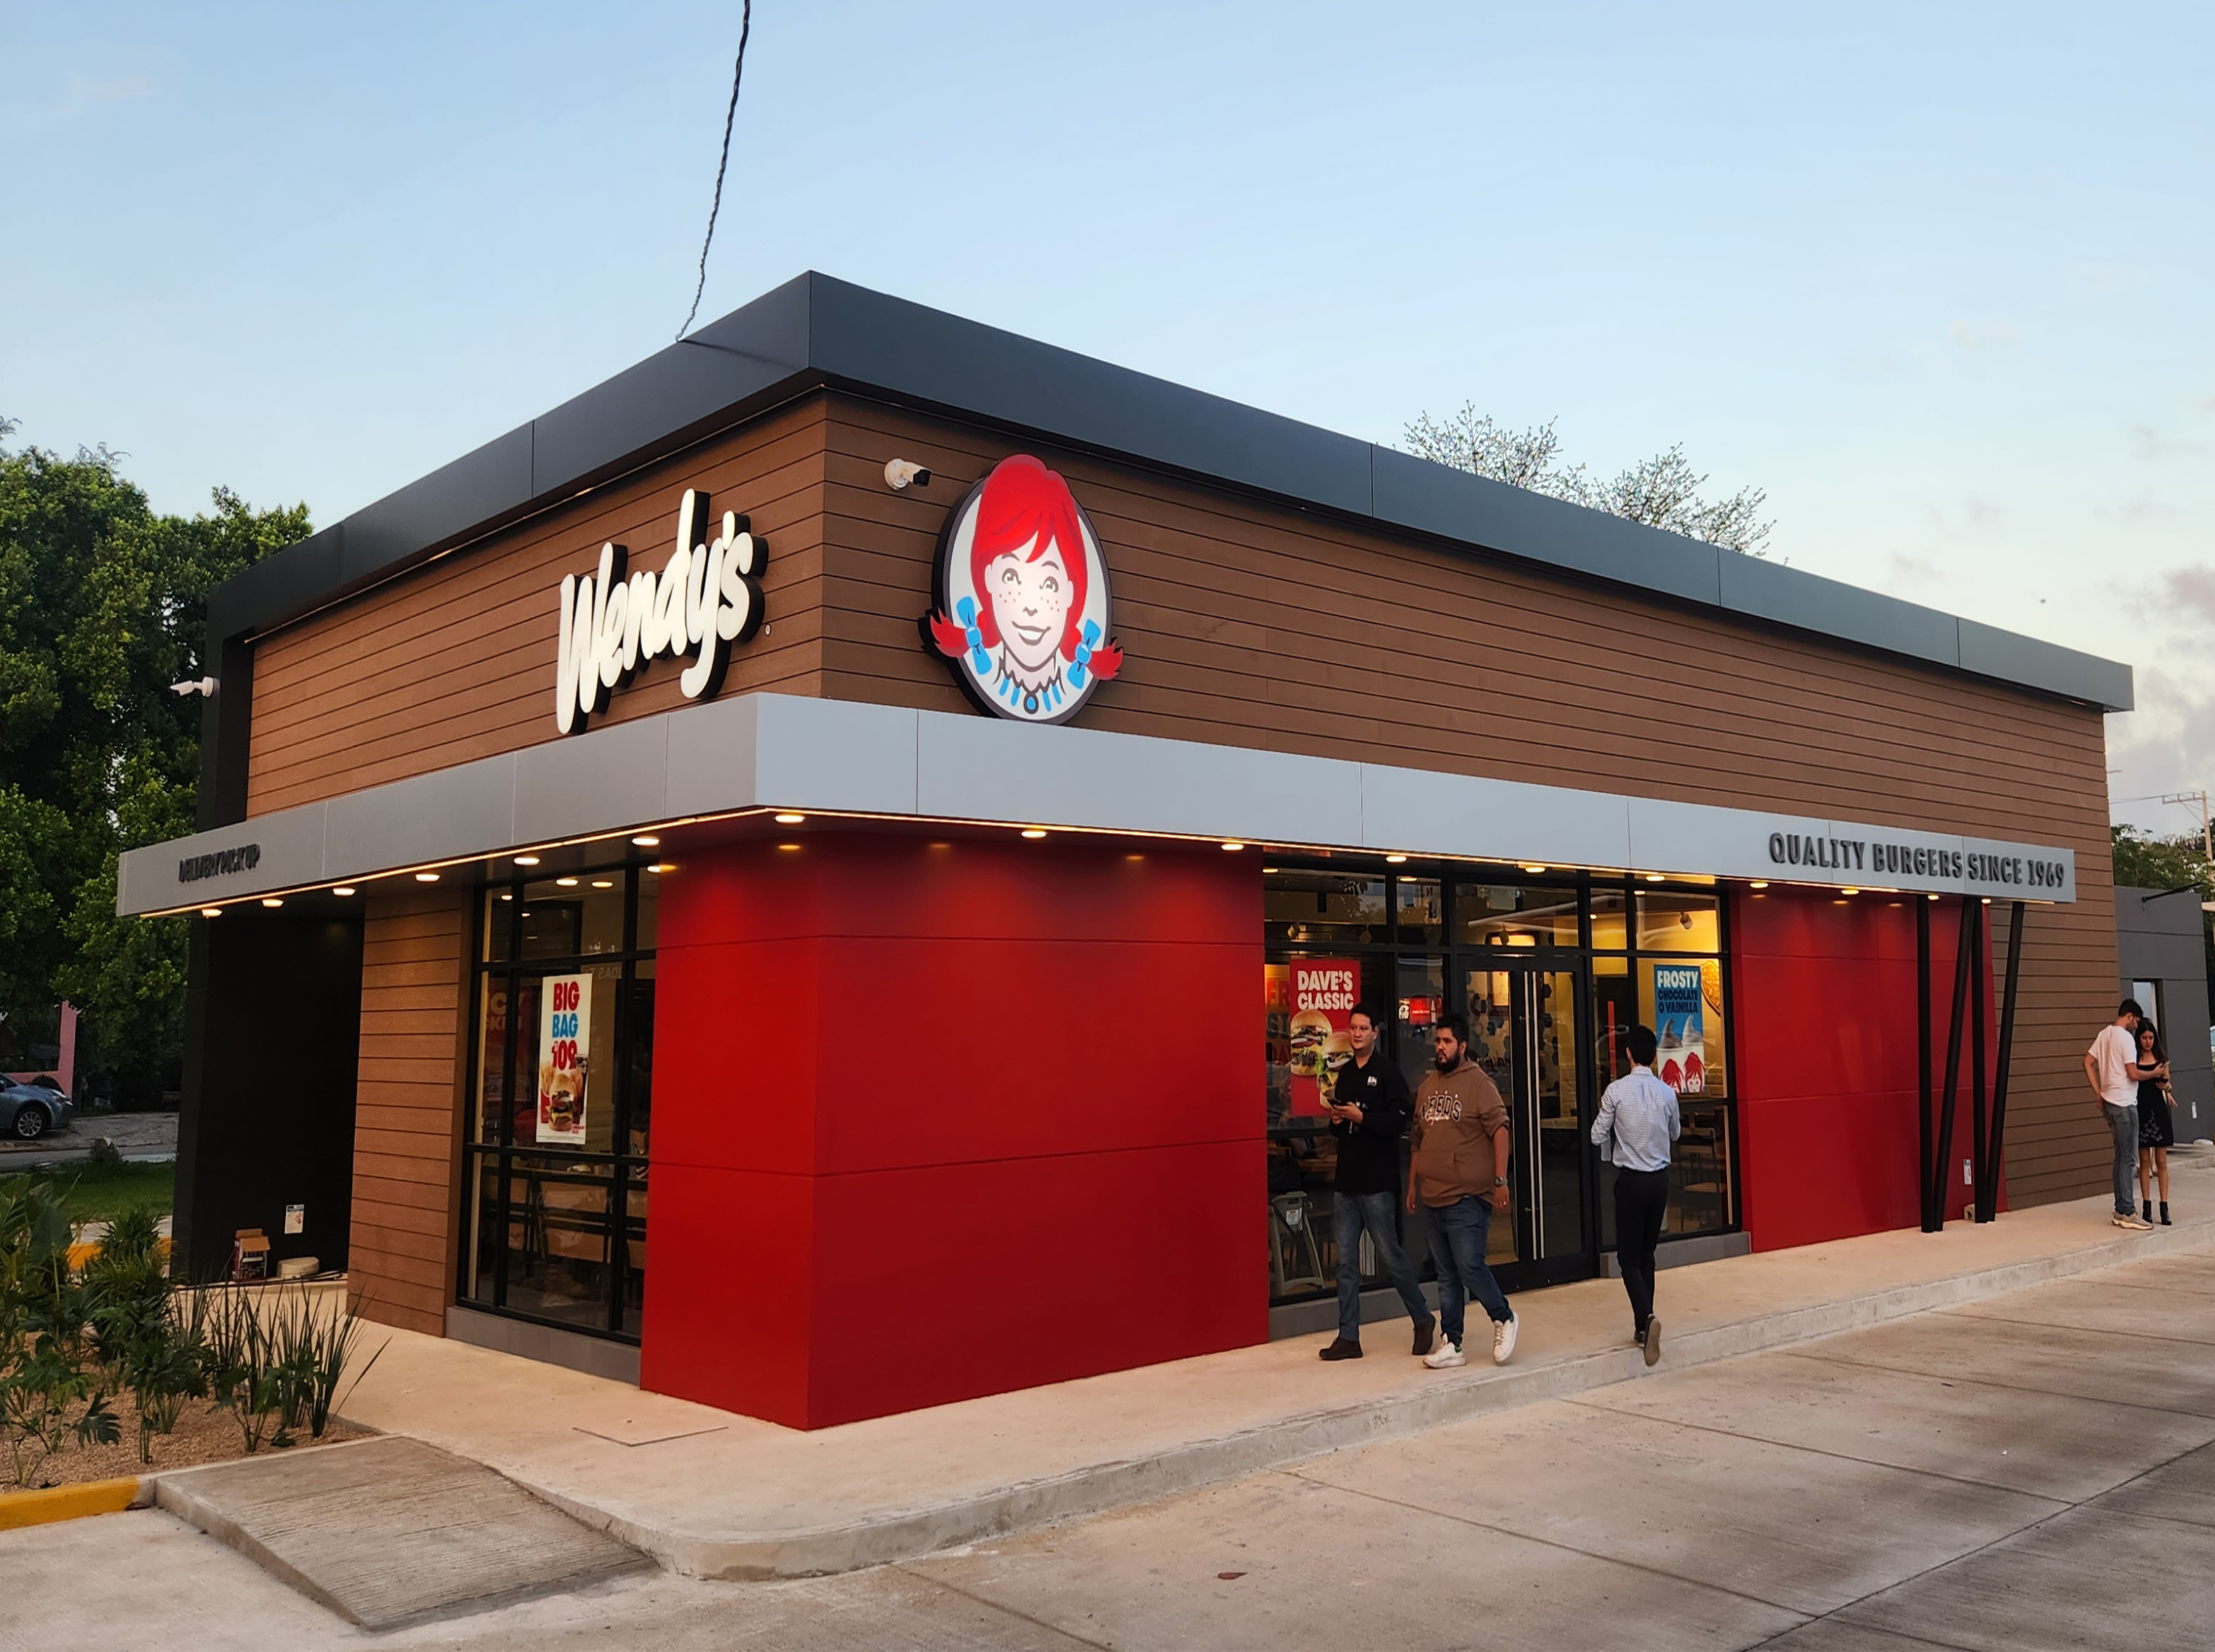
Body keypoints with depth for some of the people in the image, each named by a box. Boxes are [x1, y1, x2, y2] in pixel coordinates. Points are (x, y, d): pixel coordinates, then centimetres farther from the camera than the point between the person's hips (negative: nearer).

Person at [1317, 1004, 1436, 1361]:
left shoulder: (1388, 1073, -4)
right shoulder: (1343, 1074, 17)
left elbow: (1398, 1120, -14)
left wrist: (1361, 1117, -20)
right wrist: (1336, 1120, 3)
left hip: (1377, 1181, -7)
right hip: (1346, 1180, 7)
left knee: (1390, 1255, -2)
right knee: (1346, 1261, 6)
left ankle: (1423, 1321, 18)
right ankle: (1348, 1337, 10)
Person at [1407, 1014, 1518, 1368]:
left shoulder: (1478, 1083, -7)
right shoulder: (1427, 1086, 14)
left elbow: (1499, 1131, -11)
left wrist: (1500, 1180, -16)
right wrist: (1413, 1184, 18)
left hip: (1468, 1197, -7)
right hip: (1434, 1197, 7)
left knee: (1469, 1266, -10)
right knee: (1446, 1275, 10)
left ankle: (1503, 1318, 14)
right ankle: (1451, 1344, 16)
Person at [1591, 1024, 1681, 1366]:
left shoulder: (1617, 1091, -12)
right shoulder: (1667, 1093, -1)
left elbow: (1597, 1137, -5)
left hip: (1631, 1180, -4)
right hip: (1660, 1179, 4)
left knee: (1629, 1257, 1)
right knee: (1647, 1254, 14)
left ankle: (1646, 1318, -21)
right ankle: (1643, 1327, 17)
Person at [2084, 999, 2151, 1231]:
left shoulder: (2104, 1034, 12)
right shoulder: (2125, 1038, -14)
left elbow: (2088, 1062, 12)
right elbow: (2133, 1074, -18)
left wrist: (2099, 1092, 12)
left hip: (2109, 1101, 9)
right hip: (2124, 1103, -9)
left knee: (2121, 1157, 14)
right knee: (2128, 1159, -6)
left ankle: (2120, 1210, 18)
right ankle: (2128, 1213, -6)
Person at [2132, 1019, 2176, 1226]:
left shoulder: (2161, 1057, 8)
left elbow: (2167, 1083, 12)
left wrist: (2166, 1086, -8)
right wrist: (2155, 1074, -9)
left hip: (2159, 1110, 2)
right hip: (2141, 1110, -2)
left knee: (2162, 1162, 1)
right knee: (2144, 1161, 2)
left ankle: (2164, 1207, 3)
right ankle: (2146, 1206, 8)